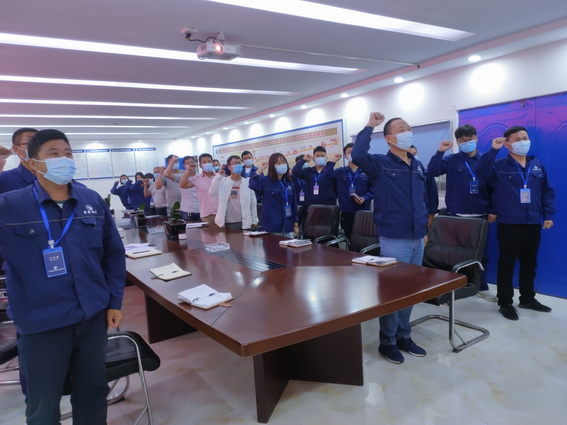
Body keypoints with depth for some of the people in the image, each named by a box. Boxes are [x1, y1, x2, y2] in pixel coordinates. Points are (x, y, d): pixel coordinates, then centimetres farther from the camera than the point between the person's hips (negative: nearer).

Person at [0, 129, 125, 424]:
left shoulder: (92, 201, 0)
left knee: (93, 392, 20)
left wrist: (115, 301, 5)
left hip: (93, 316, 3)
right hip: (40, 323, -3)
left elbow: (113, 252, 7)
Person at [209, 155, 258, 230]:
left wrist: (255, 221, 5)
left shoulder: (248, 182, 3)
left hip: (245, 222, 1)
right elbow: (212, 192, -15)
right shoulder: (223, 181, 1)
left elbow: (253, 203, 5)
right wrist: (219, 175, -13)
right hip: (229, 223, -1)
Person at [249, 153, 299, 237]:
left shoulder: (289, 182, 10)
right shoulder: (265, 181, -4)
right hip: (273, 226, -4)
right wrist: (260, 170, -19)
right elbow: (253, 185, -26)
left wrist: (296, 224, 10)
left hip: (288, 226, 5)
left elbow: (293, 204, 12)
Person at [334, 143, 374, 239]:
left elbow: (373, 189, 1)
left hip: (363, 211, -2)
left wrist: (365, 198, -16)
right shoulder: (339, 172, 14)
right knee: (349, 239, 7)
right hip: (346, 212, 2)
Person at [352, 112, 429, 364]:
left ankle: (404, 336, 31)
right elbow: (357, 156, -29)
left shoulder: (418, 166, 12)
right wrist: (370, 126, -18)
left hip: (417, 239, 7)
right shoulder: (380, 164, -7)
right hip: (394, 240, -7)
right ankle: (387, 342, 19)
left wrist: (424, 229, 18)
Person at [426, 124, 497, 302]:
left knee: (482, 252, 12)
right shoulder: (451, 160, 2)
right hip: (456, 215, -2)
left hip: (480, 215, 3)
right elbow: (431, 172, -13)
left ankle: (482, 287, 28)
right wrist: (440, 152, -19)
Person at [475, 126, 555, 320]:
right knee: (507, 264, 3)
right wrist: (493, 150, -24)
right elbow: (480, 171, -24)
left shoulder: (537, 165, 10)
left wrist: (548, 215, 8)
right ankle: (505, 302, 14)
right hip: (509, 224, -5)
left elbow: (547, 191, 13)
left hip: (533, 224, 5)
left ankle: (528, 298, 32)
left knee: (530, 263, 16)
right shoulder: (499, 166, -4)